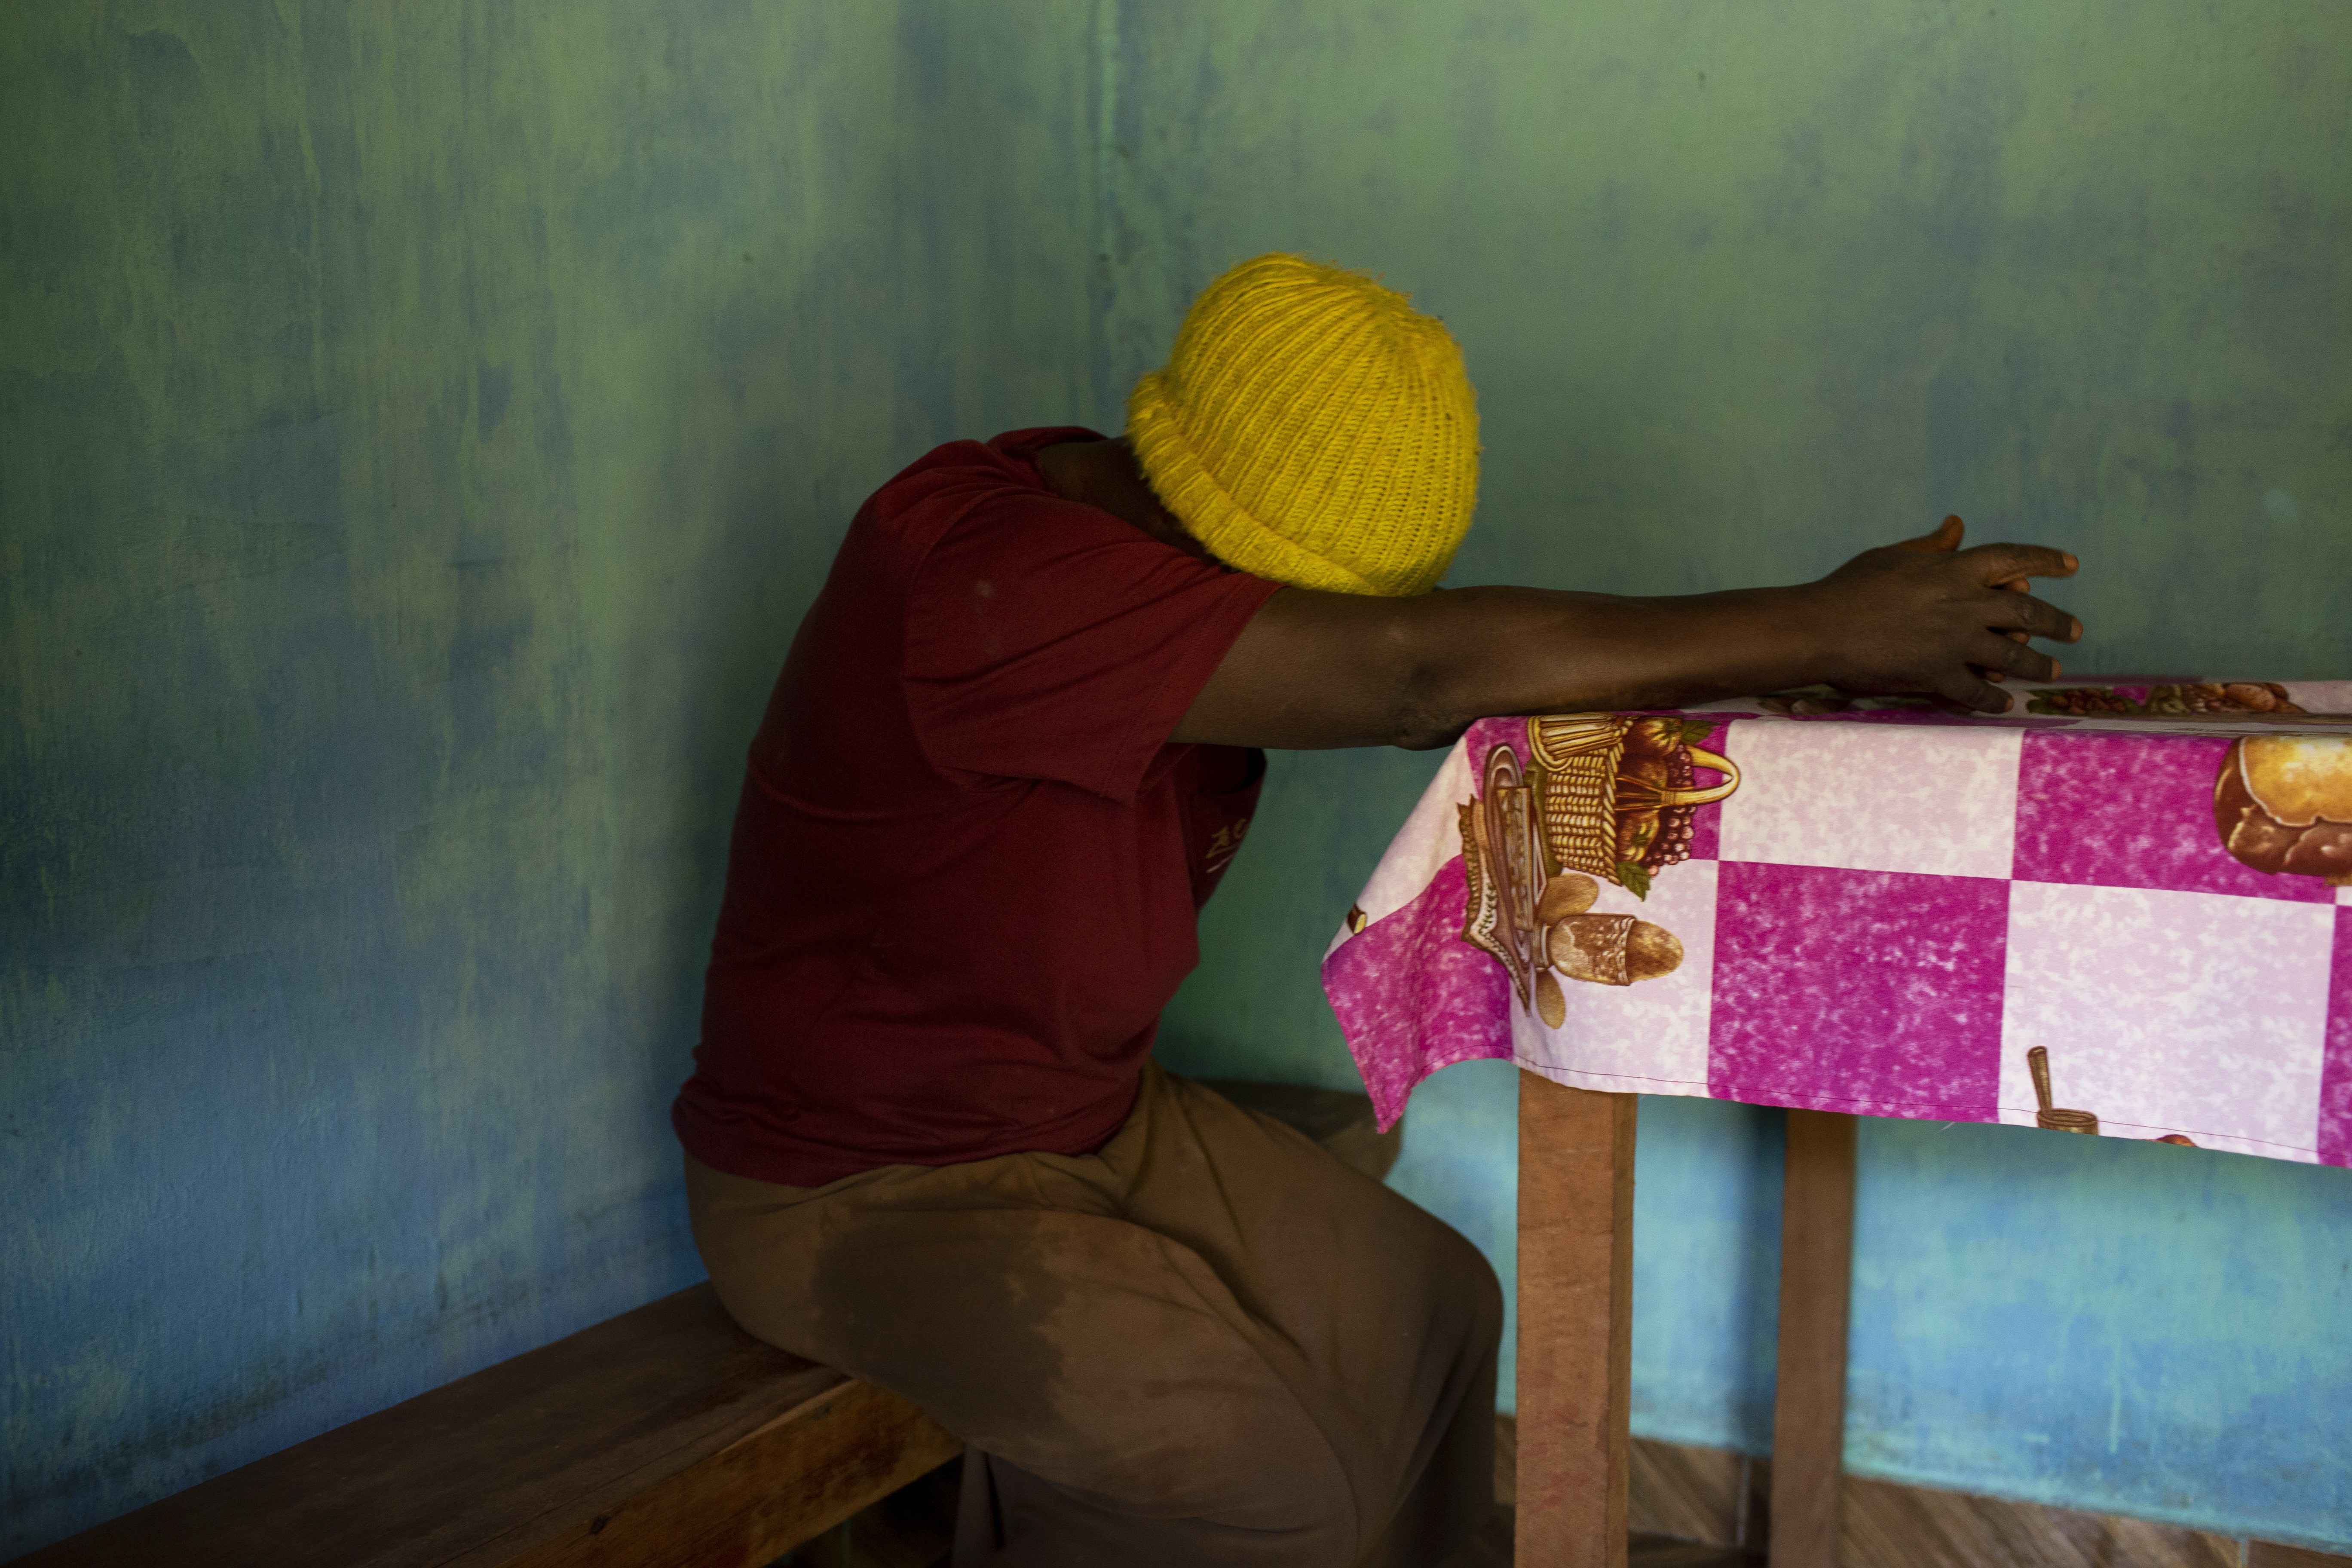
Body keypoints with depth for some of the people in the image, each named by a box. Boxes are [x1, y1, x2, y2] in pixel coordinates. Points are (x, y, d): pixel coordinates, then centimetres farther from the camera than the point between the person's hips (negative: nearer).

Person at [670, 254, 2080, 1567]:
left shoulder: (1205, 546, -2)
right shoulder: (975, 563, -32)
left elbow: (1489, 682, -2)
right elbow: (1422, 671, -37)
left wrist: (1830, 665, -13)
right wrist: (1821, 626, -31)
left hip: (1097, 1122, 8)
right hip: (857, 1194, -8)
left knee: (1430, 1313, 6)